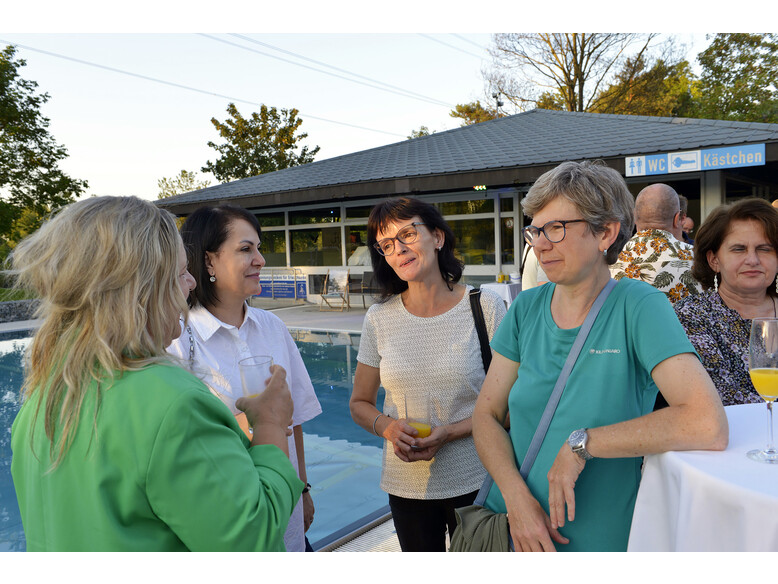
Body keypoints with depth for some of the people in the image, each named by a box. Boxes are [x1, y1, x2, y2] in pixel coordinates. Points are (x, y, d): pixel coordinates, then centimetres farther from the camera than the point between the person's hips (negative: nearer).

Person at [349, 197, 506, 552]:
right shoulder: (379, 319, -2)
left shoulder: (486, 306, -10)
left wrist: (449, 433, -20)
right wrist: (388, 427, -14)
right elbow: (360, 404, 7)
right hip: (406, 485, 2)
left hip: (474, 481, -2)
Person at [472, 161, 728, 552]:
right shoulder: (525, 309, -3)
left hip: (598, 543, -3)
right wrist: (517, 497, -18)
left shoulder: (638, 307, -15)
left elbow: (708, 426, -27)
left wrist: (581, 444, -22)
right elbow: (486, 413, -3)